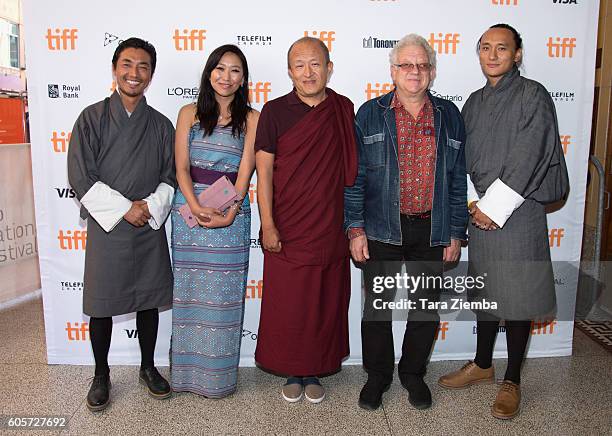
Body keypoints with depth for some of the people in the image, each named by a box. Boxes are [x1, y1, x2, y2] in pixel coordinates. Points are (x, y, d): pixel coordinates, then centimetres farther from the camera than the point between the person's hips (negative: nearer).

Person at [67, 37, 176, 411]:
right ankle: (101, 374, 27)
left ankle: (148, 367, 31)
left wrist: (150, 206, -11)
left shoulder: (161, 125, 5)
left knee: (149, 300, 12)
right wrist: (124, 208, -13)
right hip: (106, 227, -2)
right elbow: (81, 177, -7)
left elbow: (171, 177, 6)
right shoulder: (92, 118, -2)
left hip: (150, 229, 2)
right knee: (101, 305, 7)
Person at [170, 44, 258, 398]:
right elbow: (182, 167, 0)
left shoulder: (251, 119, 5)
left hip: (232, 215, -1)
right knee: (190, 290, 8)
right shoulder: (189, 114, 8)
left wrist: (229, 213, -15)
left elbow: (245, 172, -3)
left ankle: (220, 375, 19)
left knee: (224, 294, 4)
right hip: (189, 212, 1)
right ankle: (188, 371, 23)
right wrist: (197, 207, -15)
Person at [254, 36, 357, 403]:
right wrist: (268, 225, -9)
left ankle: (315, 372, 30)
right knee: (287, 306, 6)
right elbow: (264, 170, -4)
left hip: (331, 229, 2)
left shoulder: (345, 111, 4)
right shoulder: (275, 111, -3)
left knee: (325, 303, 11)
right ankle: (292, 373, 27)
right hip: (287, 230, -2)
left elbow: (352, 169, 10)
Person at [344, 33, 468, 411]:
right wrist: (355, 229, -7)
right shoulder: (370, 114, 0)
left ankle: (413, 373, 34)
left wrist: (456, 233, 4)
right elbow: (354, 176, -2)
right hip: (382, 229, -2)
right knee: (377, 306, 9)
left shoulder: (449, 116, 6)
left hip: (432, 231, 2)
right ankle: (378, 375, 29)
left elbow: (458, 178, 7)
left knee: (426, 306, 13)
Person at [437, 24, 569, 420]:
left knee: (517, 297, 3)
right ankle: (482, 365, 32)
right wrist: (473, 202, -2)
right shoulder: (475, 102, 12)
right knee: (485, 291, 15)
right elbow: (464, 158, 11)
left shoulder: (533, 96, -6)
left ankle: (512, 381, 18)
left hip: (518, 211, -5)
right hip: (481, 212, 6)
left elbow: (528, 160, -13)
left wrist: (494, 207, -15)